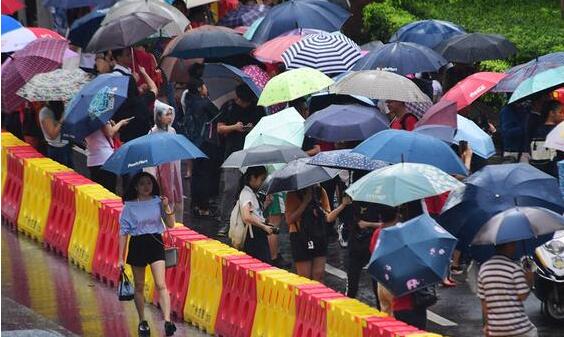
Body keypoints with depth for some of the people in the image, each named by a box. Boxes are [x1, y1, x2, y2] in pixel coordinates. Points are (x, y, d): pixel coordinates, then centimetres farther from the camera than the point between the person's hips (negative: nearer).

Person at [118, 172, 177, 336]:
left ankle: (167, 321, -22)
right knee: (139, 286, 10)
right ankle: (142, 322, 24)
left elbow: (170, 224, 1)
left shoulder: (158, 201, 2)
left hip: (155, 243, -1)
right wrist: (121, 258, -1)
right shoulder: (129, 206, -1)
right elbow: (123, 232, 1)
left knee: (161, 285, -13)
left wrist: (166, 207, -15)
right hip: (137, 245, 1)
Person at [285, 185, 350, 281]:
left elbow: (328, 218, 9)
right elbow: (289, 220, -16)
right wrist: (305, 202, -19)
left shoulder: (320, 192, 6)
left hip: (320, 237, 4)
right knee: (305, 277, -2)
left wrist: (343, 205, -5)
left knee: (319, 275, 3)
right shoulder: (293, 194, -7)